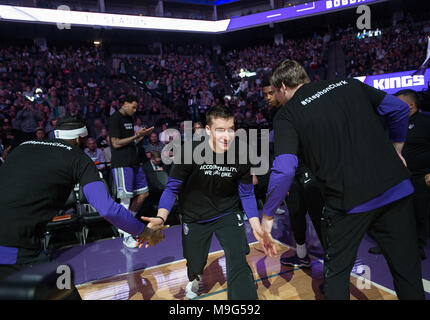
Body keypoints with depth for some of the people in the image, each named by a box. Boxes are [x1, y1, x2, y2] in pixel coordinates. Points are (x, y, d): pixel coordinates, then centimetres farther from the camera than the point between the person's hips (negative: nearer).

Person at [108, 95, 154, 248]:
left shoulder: (129, 118, 18)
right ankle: (126, 236, 5)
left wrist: (143, 135, 8)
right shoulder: (114, 119, -9)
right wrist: (136, 136, -16)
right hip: (121, 164, -9)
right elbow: (116, 143, -16)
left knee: (143, 194, 10)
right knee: (126, 198, -7)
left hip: (134, 162, 9)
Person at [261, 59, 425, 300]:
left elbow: (284, 171, -15)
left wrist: (268, 214, -3)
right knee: (407, 269, 19)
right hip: (397, 187, 5)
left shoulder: (286, 115, -3)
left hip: (350, 201, -4)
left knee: (337, 271, 18)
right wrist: (396, 151, 25)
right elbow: (399, 109, 14)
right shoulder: (348, 84, 11)